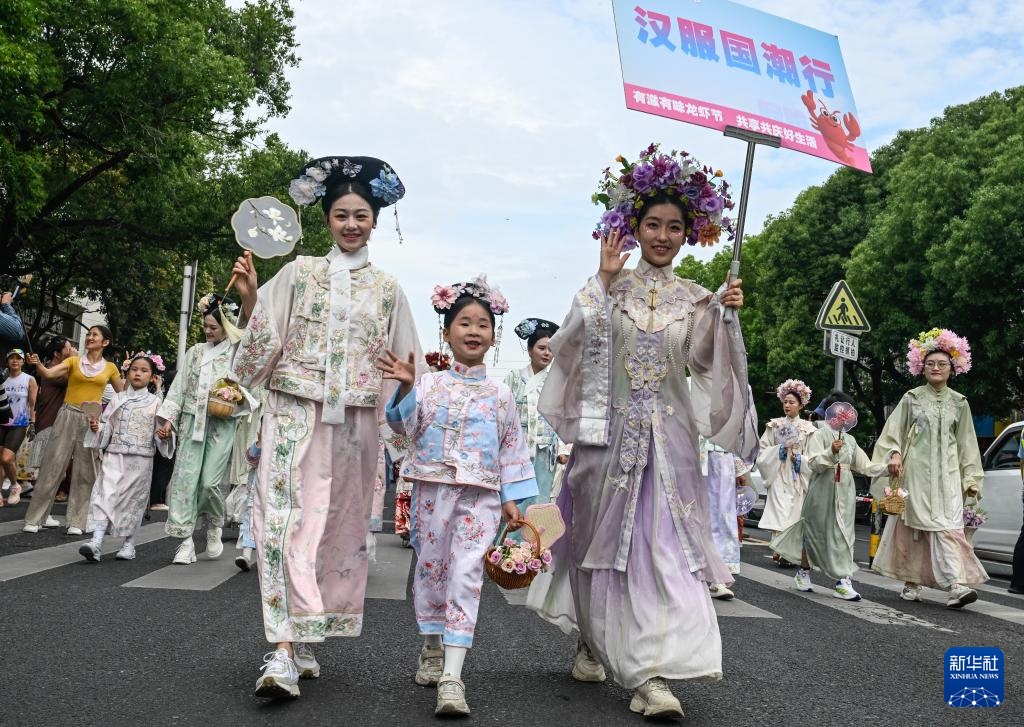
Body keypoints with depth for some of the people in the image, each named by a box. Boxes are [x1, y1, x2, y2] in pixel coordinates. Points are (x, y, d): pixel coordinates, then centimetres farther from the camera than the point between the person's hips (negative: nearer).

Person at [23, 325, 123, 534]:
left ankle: (76, 521, 10)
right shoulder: (73, 361, 4)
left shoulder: (110, 368, 9)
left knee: (85, 471, 3)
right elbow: (48, 374, -10)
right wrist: (38, 364, -31)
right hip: (68, 416, -1)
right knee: (53, 465, -2)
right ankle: (35, 518, 5)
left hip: (91, 420, 1)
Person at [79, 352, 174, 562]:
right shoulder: (118, 398, 8)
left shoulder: (155, 402, 2)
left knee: (134, 498, 6)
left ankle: (128, 543, 19)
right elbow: (107, 425, 10)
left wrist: (165, 436, -19)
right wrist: (97, 428, -9)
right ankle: (96, 541, -17)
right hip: (114, 455, 1)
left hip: (140, 459, -1)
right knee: (106, 494, -11)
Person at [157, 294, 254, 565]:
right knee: (185, 478, -5)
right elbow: (179, 386, 14)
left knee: (210, 481, -10)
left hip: (222, 423, -3)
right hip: (193, 420, 3)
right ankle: (186, 542, -2)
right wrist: (169, 418, 6)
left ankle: (214, 526, 18)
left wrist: (240, 396, -16)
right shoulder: (195, 352, 15)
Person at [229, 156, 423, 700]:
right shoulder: (299, 272, 8)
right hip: (294, 415, -2)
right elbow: (264, 339, 4)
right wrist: (249, 298, -10)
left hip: (354, 424, 2)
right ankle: (284, 652, -12)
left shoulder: (387, 289, 12)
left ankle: (305, 641, 19)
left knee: (339, 527, 5)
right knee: (287, 520, -12)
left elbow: (403, 365, 16)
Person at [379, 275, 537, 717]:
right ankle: (432, 648, 31)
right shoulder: (430, 384, 4)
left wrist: (510, 499, 5)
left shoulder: (500, 394, 7)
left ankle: (452, 674, -8)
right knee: (431, 568, 10)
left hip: (481, 495, 0)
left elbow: (512, 448, 9)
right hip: (433, 489, 0)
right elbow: (405, 425, -4)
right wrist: (405, 388, -19)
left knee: (466, 575, -7)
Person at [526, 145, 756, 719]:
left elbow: (702, 359, -3)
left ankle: (652, 672, -9)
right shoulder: (607, 286, 3)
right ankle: (593, 643, 33)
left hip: (669, 437, 1)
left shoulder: (696, 298, 8)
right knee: (601, 541, 11)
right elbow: (574, 342, -10)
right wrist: (604, 281, -13)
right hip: (608, 431, -1)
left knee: (665, 547, -8)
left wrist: (725, 315, -17)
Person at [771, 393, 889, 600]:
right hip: (822, 491, -5)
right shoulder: (820, 435, -4)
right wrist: (831, 452, -28)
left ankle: (843, 580, -3)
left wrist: (886, 468, 2)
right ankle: (803, 571, 24)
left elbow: (864, 466, 14)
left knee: (843, 535, -1)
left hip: (844, 492, 5)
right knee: (815, 532, 5)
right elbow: (813, 464, -14)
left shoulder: (850, 440, 15)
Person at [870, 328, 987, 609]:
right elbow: (893, 432, 4)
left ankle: (956, 585, -19)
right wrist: (894, 454, -14)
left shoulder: (959, 402, 10)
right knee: (912, 525, 1)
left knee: (948, 525, -10)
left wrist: (971, 478, 9)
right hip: (915, 470, -1)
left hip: (947, 473, 1)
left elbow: (966, 442, 13)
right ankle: (911, 583, 11)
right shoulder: (912, 398, 4)